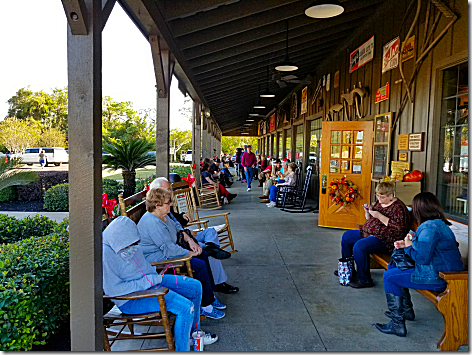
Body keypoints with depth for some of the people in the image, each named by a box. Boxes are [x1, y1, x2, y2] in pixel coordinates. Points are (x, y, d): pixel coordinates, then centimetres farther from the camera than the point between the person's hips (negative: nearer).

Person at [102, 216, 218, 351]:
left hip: (150, 280, 9)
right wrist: (150, 280, -24)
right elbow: (112, 289, -27)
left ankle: (193, 333, 24)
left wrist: (154, 277, 2)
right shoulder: (106, 253, -25)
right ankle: (182, 349, -6)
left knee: (195, 286, 7)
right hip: (131, 299, -9)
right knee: (185, 307, -24)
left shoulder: (127, 242, 0)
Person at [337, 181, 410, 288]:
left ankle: (364, 280, -16)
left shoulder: (398, 207, -15)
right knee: (346, 236, 10)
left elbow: (399, 228, -27)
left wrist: (379, 216, -25)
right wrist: (368, 212, -1)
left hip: (385, 240, -10)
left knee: (359, 246, -31)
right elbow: (370, 219, 23)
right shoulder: (379, 202, 11)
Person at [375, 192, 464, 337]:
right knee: (394, 266, 20)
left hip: (437, 278, -11)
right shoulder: (440, 224, 10)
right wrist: (406, 245, 6)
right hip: (442, 272, 11)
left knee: (389, 277, -5)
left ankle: (397, 324, 0)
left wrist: (409, 246, -8)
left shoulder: (430, 227, -24)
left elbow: (421, 258, -27)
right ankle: (407, 310, 30)